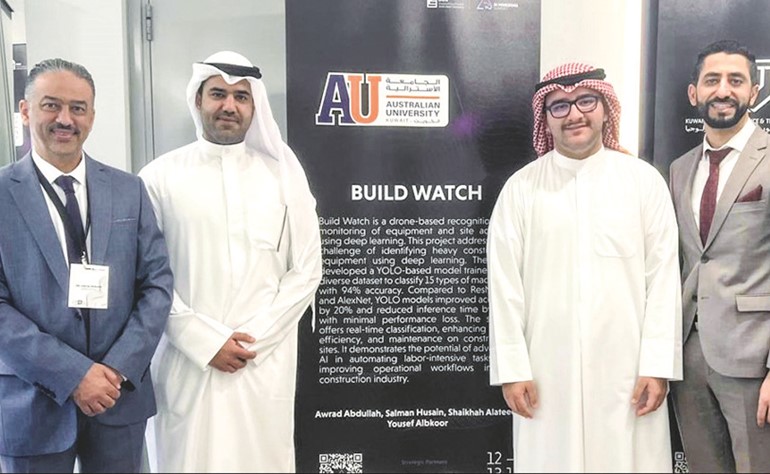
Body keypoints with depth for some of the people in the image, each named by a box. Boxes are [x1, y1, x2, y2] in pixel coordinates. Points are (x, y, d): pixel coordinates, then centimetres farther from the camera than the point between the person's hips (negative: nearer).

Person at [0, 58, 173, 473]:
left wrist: (120, 367, -10)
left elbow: (157, 283, 0)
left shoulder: (129, 190, 2)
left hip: (120, 396, 2)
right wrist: (72, 374, -16)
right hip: (33, 405, -2)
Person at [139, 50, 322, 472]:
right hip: (188, 361, 0)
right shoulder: (160, 177, 0)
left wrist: (254, 340, -6)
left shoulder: (283, 174, 3)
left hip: (266, 363, 1)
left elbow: (307, 270, 2)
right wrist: (206, 342, -9)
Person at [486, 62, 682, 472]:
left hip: (627, 369, 1)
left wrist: (658, 365, -2)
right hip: (547, 371, 0)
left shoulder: (645, 181, 2)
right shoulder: (520, 189, 0)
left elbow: (663, 277, 1)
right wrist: (511, 369, -3)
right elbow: (504, 284, -1)